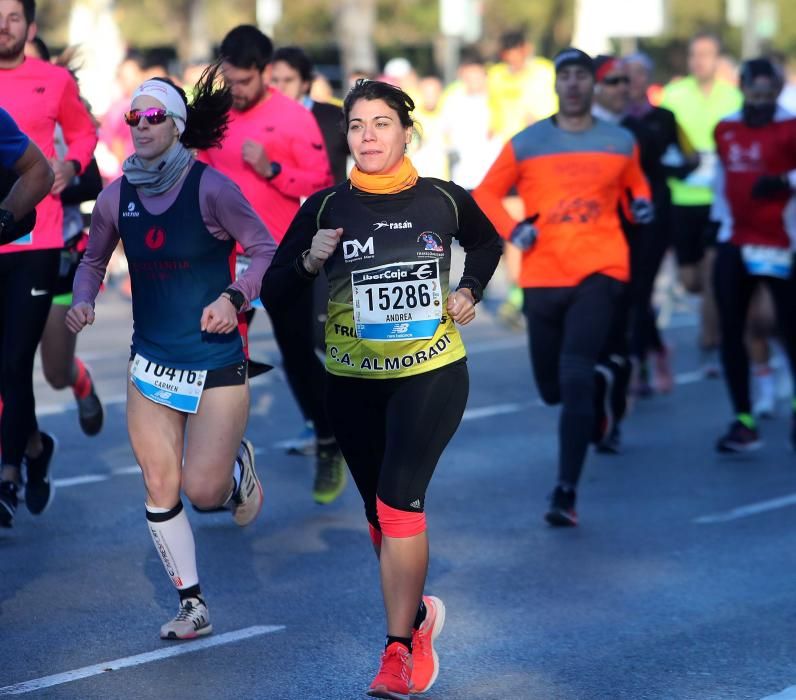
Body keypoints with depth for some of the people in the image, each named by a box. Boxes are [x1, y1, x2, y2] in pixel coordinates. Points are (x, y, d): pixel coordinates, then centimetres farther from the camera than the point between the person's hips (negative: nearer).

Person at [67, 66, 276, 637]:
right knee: (160, 487, 2)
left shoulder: (210, 188, -12)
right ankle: (193, 605, 17)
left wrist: (234, 297, -24)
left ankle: (238, 465, 30)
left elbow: (267, 251, -9)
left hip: (216, 365, -4)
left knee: (202, 490, -7)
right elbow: (93, 261, 15)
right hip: (151, 364, 4)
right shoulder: (117, 197, 1)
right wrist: (83, 301, -4)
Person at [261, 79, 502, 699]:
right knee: (381, 513, 14)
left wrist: (470, 292, 4)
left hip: (432, 374, -2)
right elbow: (273, 295, -3)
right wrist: (309, 261, -21)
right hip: (353, 384, 2)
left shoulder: (445, 200, -3)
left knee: (398, 500, -18)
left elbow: (487, 241, 20)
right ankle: (419, 614, 39)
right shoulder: (326, 207, -5)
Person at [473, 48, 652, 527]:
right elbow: (487, 194, 10)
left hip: (601, 272, -2)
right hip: (543, 276, 2)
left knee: (574, 375, -19)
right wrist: (512, 230, -7)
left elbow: (636, 184, 24)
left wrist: (641, 205, 2)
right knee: (553, 388, 9)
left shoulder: (621, 142, 5)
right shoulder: (526, 144, 2)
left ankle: (567, 493, -16)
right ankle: (596, 389, 49)